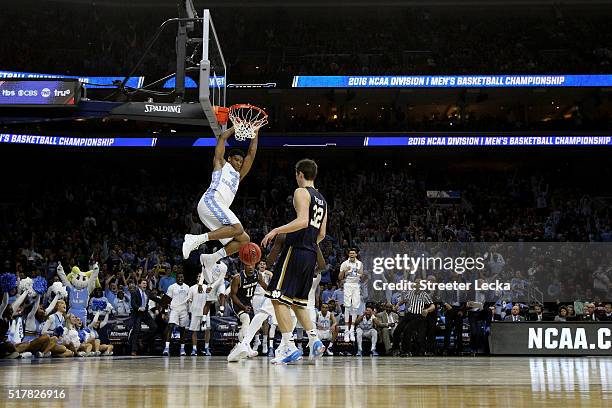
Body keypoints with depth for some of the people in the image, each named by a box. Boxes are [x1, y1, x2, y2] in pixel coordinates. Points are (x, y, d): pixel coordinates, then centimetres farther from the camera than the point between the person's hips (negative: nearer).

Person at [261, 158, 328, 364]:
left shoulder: (301, 192, -5)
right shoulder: (321, 199, 20)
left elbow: (303, 221, -21)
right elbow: (321, 234, 21)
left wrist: (276, 230, -20)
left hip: (296, 251, -9)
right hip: (311, 254, 9)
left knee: (279, 298, -7)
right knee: (297, 302, 17)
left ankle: (289, 347, -11)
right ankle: (315, 341, 9)